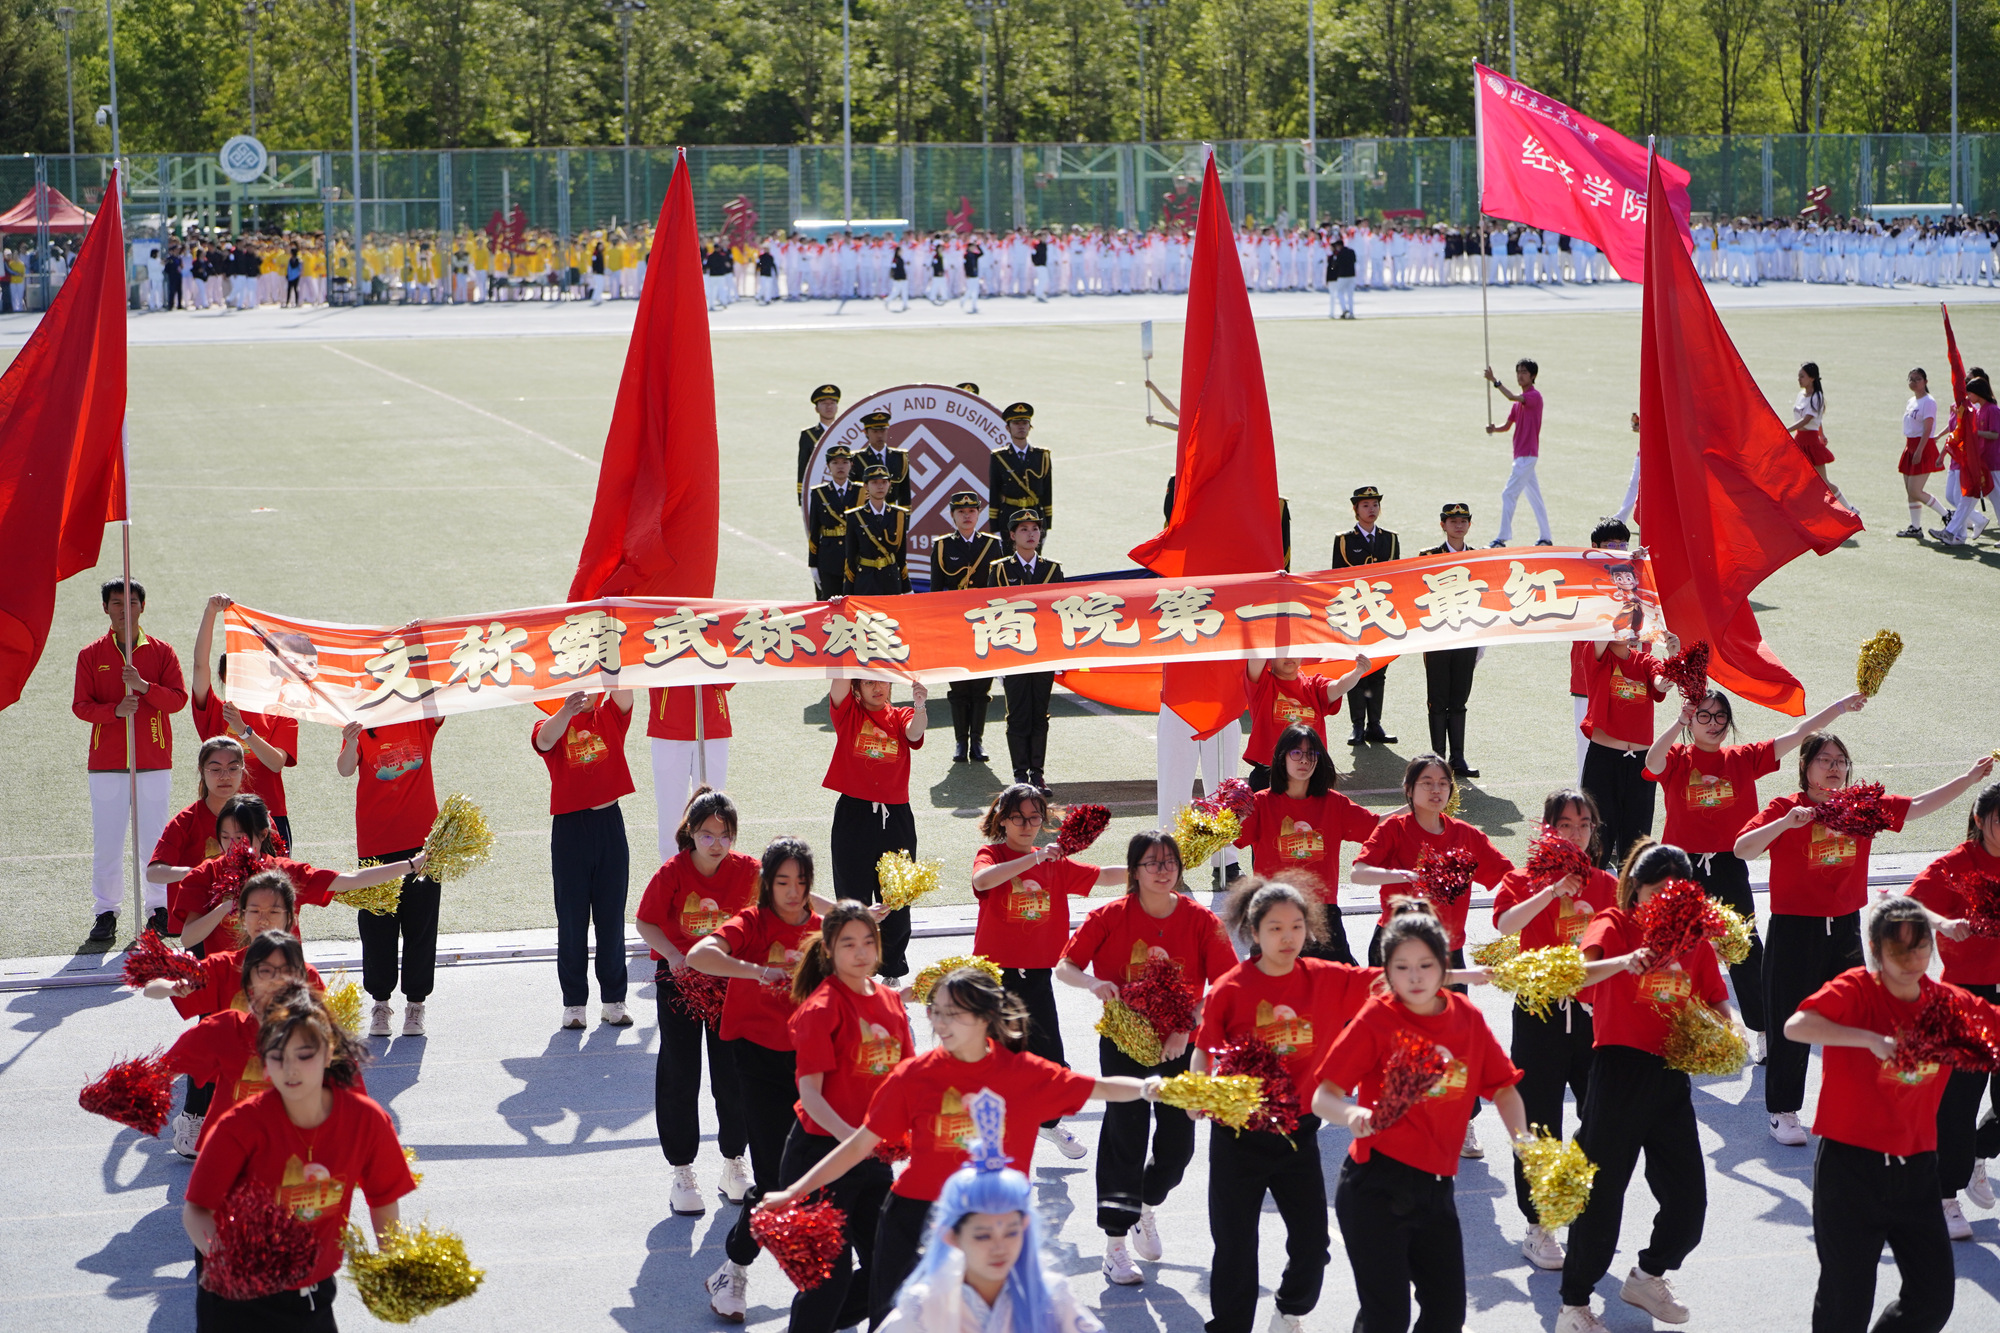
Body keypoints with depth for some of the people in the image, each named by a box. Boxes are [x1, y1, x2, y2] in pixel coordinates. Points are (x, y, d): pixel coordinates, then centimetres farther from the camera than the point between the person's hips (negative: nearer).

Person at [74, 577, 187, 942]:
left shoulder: (162, 651, 6)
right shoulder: (91, 654, 6)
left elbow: (179, 698, -1)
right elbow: (80, 705, 2)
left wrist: (144, 686, -18)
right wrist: (115, 710, -16)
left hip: (155, 762, 0)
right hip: (106, 764, 0)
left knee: (153, 839, 2)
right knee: (106, 841, -1)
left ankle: (158, 909, 11)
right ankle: (106, 913, 7)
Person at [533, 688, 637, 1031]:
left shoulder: (611, 717, 7)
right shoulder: (553, 725, 0)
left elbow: (623, 692, -13)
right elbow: (544, 739, -24)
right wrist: (567, 711, -42)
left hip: (609, 824, 2)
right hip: (570, 826, -2)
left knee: (612, 916, 7)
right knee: (572, 919, 3)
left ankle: (614, 1000, 14)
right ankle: (573, 1003, 10)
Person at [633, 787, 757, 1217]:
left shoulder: (748, 870, -11)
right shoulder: (673, 872, -14)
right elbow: (644, 922, -7)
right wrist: (672, 955, -21)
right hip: (679, 977, -1)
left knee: (733, 1075, 5)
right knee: (680, 1076, 3)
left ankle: (734, 1163, 23)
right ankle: (682, 1171, 14)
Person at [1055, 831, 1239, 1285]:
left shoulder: (1200, 920, -8)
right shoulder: (1110, 918, -9)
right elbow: (1064, 967, -5)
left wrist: (1185, 1029, -22)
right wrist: (1094, 983, -27)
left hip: (1179, 1043, 2)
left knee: (1179, 1142, 5)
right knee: (1126, 1134, -7)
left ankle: (1147, 1208, 37)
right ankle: (1115, 1245, 2)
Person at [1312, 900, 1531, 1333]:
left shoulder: (1467, 1017, 3)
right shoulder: (1376, 1020, -10)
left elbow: (1502, 1086, 11)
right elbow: (1322, 1097, -15)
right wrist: (1352, 1112, -36)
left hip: (1435, 1186, 5)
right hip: (1375, 1187, -5)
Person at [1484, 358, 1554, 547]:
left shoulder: (1534, 396, -11)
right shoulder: (1520, 400, 17)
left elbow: (1511, 397, -29)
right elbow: (1508, 425, 16)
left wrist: (1494, 381, -26)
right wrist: (1494, 429, -5)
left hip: (1527, 455, -10)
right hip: (1521, 454, 10)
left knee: (1509, 494, -11)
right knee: (1534, 497, 12)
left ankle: (1503, 538, -10)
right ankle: (1545, 537, 17)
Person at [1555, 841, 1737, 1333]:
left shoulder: (1694, 938, 12)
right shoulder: (1614, 923, -3)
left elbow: (1718, 1004, 17)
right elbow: (1578, 971, -23)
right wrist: (1624, 961, -41)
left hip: (1671, 1076, 5)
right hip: (1619, 1069, -5)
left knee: (1688, 1200, 7)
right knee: (1602, 1192, -3)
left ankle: (1647, 1278, 34)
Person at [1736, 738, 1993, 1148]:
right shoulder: (1784, 809, -10)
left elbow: (1919, 806, 5)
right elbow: (1742, 849, -22)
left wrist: (1969, 778, -4)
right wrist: (1786, 823, -35)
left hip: (1845, 929, 4)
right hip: (1794, 930, -4)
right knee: (1791, 1025, 3)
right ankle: (1783, 1113, 16)